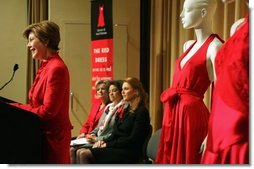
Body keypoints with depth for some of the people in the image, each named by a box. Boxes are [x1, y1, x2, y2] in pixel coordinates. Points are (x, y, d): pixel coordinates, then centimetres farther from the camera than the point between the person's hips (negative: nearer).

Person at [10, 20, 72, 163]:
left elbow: (47, 110, -19)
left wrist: (16, 109, -11)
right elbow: (37, 105, 12)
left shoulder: (56, 68, -17)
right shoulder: (46, 67, 11)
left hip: (52, 137, -9)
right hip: (45, 134, 9)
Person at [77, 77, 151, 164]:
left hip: (129, 153, -8)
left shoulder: (141, 112, -6)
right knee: (84, 154, -16)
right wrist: (103, 141, -2)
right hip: (117, 148, 8)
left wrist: (107, 145, -12)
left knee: (86, 154, -24)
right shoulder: (125, 110, 20)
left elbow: (132, 140, -13)